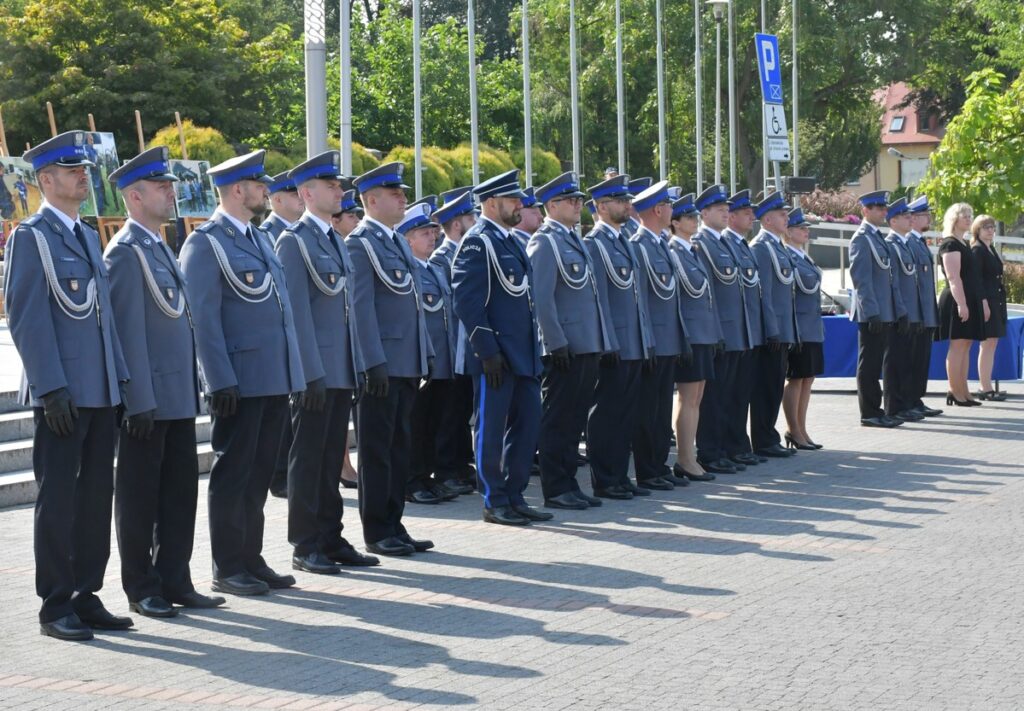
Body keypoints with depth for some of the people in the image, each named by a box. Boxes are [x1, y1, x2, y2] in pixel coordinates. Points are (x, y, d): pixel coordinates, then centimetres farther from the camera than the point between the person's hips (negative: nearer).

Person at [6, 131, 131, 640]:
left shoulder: (88, 236, 17)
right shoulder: (30, 237, -8)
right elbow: (26, 319, -13)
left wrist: (120, 378, 14)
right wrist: (51, 388, -18)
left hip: (101, 391, 8)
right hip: (61, 396, -8)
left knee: (96, 497, 10)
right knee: (58, 500, -2)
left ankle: (86, 596, 18)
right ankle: (55, 607, 5)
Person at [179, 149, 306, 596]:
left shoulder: (260, 237, 17)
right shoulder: (205, 243, -9)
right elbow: (204, 319, -13)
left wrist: (292, 373, 15)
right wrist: (221, 382, -18)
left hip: (275, 379, 8)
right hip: (240, 381, -8)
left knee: (259, 474, 12)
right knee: (233, 473, 0)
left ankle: (251, 560, 20)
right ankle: (228, 568, 8)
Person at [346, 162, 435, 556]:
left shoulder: (398, 241, 17)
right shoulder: (360, 243, -10)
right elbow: (361, 307, -16)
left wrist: (426, 355, 17)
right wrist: (375, 362, -20)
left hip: (407, 362, 8)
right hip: (381, 364, -8)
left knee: (400, 448, 12)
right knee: (378, 449, -1)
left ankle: (393, 525, 19)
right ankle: (377, 533, 5)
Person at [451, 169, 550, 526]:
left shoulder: (510, 242, 16)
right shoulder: (477, 242, -11)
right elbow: (466, 302, -17)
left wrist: (533, 349, 17)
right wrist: (488, 351, -20)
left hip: (522, 354, 9)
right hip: (495, 356, -9)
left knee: (527, 422, 11)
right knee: (491, 427, 0)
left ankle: (514, 496, 20)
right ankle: (495, 503, 7)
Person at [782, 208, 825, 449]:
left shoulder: (804, 257, 17)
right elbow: (808, 285, -18)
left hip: (813, 327, 9)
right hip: (798, 327, -9)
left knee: (807, 379, 11)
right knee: (795, 379, -2)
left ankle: (800, 430, 17)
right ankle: (794, 432, 5)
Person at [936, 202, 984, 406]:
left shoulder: (964, 244, 19)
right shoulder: (950, 244, -10)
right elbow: (953, 277, -19)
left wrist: (982, 301, 20)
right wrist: (961, 304, -25)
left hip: (969, 301, 9)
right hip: (958, 302, -9)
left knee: (965, 347, 8)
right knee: (957, 346, -8)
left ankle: (964, 393, 10)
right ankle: (955, 393, -7)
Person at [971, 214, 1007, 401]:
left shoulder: (991, 249, 18)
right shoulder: (977, 250, -9)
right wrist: (984, 303, -22)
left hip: (996, 301, 9)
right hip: (986, 301, -9)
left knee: (991, 344, 9)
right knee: (987, 345, -10)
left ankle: (987, 387, 12)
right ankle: (986, 389, -9)